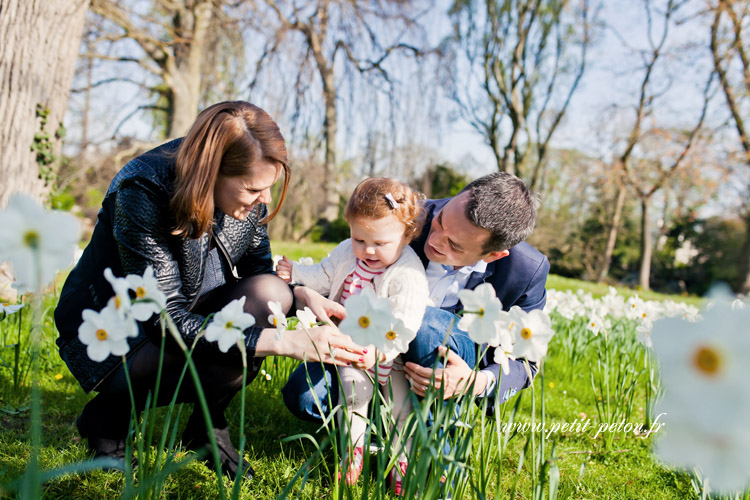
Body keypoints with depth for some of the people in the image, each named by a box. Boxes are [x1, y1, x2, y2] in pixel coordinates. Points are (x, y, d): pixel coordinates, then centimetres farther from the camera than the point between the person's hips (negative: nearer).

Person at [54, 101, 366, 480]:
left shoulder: (246, 194, -12)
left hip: (189, 313, 5)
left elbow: (258, 270, 0)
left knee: (270, 292, -23)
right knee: (220, 358, -31)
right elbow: (166, 321, -32)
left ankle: (207, 424, -3)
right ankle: (109, 412, -1)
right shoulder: (143, 192, -30)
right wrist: (286, 342, -39)